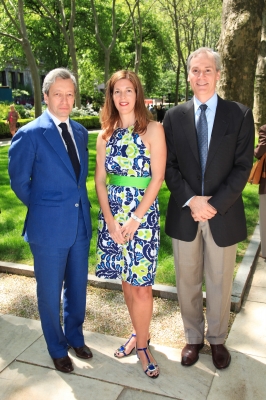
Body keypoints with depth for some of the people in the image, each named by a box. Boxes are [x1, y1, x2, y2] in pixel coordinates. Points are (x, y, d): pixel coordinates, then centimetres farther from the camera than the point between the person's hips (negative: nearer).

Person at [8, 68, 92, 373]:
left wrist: (77, 204, 8)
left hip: (80, 224, 6)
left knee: (77, 287, 20)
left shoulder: (80, 131, 6)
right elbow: (19, 182, -5)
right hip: (49, 228, -5)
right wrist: (44, 210, 3)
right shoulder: (29, 135, -13)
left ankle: (75, 337, 43)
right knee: (50, 293, 13)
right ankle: (57, 349, 35)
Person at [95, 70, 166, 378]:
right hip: (112, 214, 4)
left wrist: (135, 219, -13)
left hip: (142, 213, -4)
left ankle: (141, 342, 22)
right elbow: (100, 179, 5)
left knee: (140, 283, 1)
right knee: (125, 280, 13)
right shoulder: (106, 135, 8)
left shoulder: (153, 130, -4)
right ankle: (139, 333, 33)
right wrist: (110, 221, -7)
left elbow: (157, 177, -8)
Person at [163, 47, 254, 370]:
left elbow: (242, 168, -7)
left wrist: (214, 204, -16)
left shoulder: (240, 115, -1)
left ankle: (217, 339, 36)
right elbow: (169, 166, -1)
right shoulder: (174, 117, 3)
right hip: (184, 213, 1)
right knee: (187, 283, 14)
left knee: (219, 284, 13)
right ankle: (193, 338, 35)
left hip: (223, 215, -1)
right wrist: (191, 201, -14)